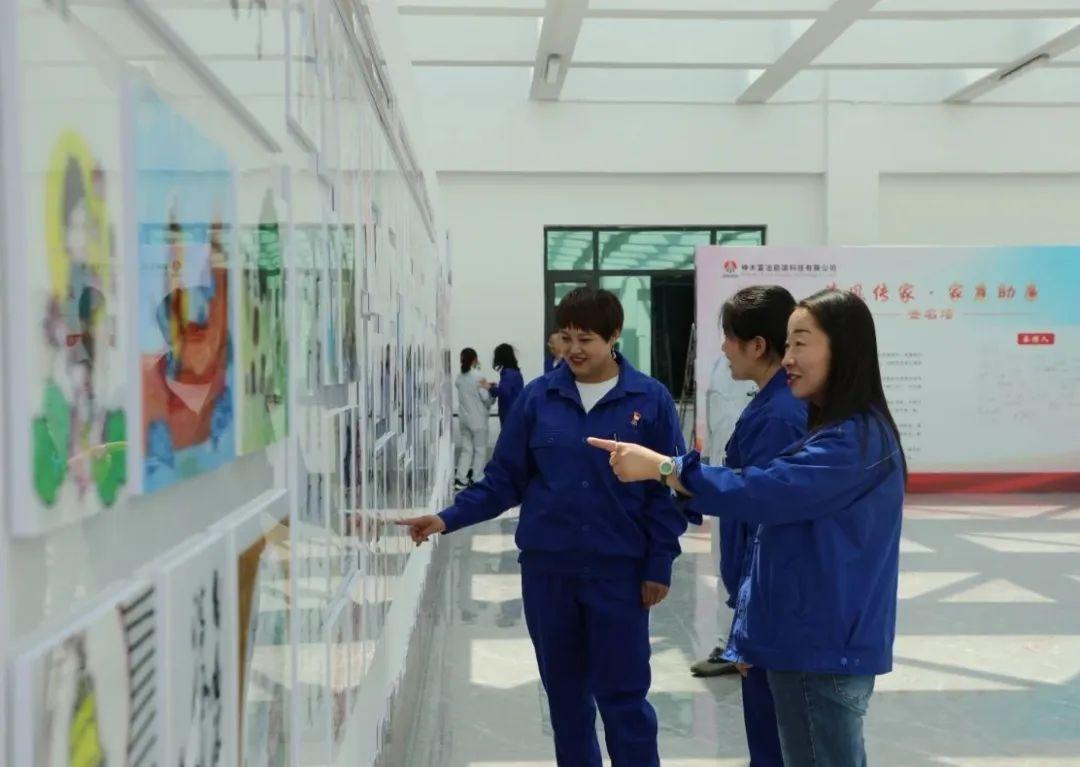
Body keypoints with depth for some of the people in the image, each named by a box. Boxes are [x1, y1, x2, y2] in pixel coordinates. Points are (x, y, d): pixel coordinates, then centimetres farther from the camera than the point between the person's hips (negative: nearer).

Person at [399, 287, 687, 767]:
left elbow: (668, 489, -2)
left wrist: (659, 565, -6)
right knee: (564, 692, 14)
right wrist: (449, 519, -9)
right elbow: (504, 480, 3)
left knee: (622, 695, 3)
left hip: (619, 569, -2)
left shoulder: (650, 399, -4)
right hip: (546, 568, 3)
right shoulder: (537, 397, 1)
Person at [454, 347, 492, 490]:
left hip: (464, 418, 5)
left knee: (466, 449, 11)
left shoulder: (459, 378, 3)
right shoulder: (477, 376, -14)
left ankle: (460, 479, 3)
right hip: (478, 419, -5)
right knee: (480, 450, 7)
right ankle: (475, 480, 9)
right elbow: (485, 397, -13)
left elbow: (463, 395, 7)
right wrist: (488, 406, 9)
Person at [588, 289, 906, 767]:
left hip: (824, 648, -10)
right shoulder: (839, 433, 15)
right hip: (820, 641, 10)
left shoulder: (855, 440, -19)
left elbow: (764, 491, -28)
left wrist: (660, 467, -25)